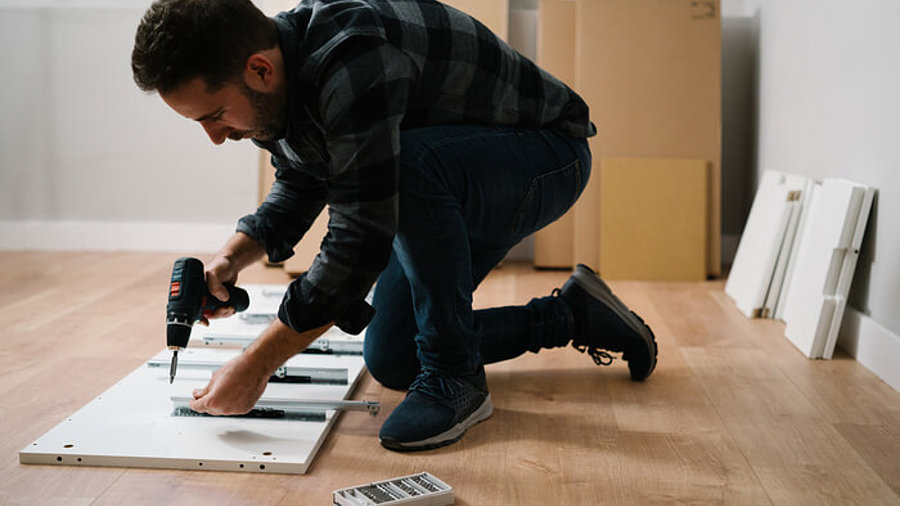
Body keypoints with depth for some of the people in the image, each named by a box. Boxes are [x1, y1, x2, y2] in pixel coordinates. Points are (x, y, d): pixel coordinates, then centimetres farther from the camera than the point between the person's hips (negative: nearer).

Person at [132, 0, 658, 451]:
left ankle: (454, 377, -20)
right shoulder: (276, 79, -8)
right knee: (391, 361, 6)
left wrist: (255, 368, -29)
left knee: (413, 164, -39)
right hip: (450, 191, 9)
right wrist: (235, 254, -8)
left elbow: (359, 245, -36)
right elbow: (299, 188, 10)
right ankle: (569, 315, 20)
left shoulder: (352, 65, -37)